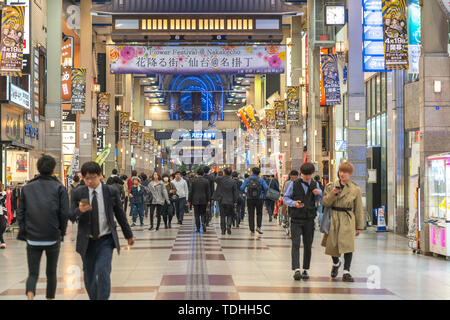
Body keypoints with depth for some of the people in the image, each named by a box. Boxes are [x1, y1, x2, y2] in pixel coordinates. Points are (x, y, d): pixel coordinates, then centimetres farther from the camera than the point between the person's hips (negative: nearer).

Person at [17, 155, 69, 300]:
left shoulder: (27, 188, 5)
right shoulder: (59, 188, -2)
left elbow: (20, 213, 4)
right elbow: (65, 213, -6)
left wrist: (24, 233, 10)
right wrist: (62, 232, 6)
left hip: (32, 238, 1)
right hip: (53, 238, -1)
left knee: (33, 273, 3)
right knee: (51, 272, 16)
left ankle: (30, 295, -23)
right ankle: (50, 297, 21)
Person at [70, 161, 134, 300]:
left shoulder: (111, 192, -3)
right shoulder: (78, 193, -2)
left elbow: (120, 214, 8)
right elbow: (71, 217, -7)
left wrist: (129, 235, 17)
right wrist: (79, 211, -30)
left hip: (105, 241, -2)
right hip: (87, 241, 2)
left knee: (103, 272, -19)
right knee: (89, 276, 9)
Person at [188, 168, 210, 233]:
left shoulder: (193, 181, -5)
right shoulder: (206, 181, -2)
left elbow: (191, 191, -3)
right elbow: (208, 192, 0)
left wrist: (189, 200, 4)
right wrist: (208, 200, 8)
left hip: (195, 200, -1)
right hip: (203, 200, 1)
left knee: (197, 215, 5)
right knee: (203, 213, 11)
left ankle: (198, 228, 4)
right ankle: (203, 223, -15)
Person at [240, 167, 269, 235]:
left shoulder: (247, 179, 0)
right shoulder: (261, 179, -1)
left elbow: (242, 188, -9)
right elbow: (266, 188, -12)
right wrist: (263, 193, 7)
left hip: (250, 199, 0)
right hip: (259, 199, 0)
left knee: (251, 215, 6)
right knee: (259, 214, 16)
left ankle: (252, 230, 4)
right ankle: (258, 226, 0)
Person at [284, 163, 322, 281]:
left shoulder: (315, 185, 9)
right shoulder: (294, 184, 1)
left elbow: (318, 200, 17)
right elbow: (285, 197, 5)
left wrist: (318, 193, -6)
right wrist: (294, 203, -15)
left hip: (309, 219, 3)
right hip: (296, 219, -3)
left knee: (308, 245, 6)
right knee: (295, 244, -12)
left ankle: (306, 270, 15)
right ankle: (296, 270, -18)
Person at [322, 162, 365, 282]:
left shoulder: (356, 189, 3)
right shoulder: (331, 186, 6)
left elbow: (358, 209, 6)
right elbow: (325, 203, 0)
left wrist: (359, 226, 6)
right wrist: (332, 194, -18)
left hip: (348, 220, -1)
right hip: (333, 219, 2)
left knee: (348, 244, -13)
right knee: (332, 244, 7)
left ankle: (346, 272, -8)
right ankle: (336, 263, 37)